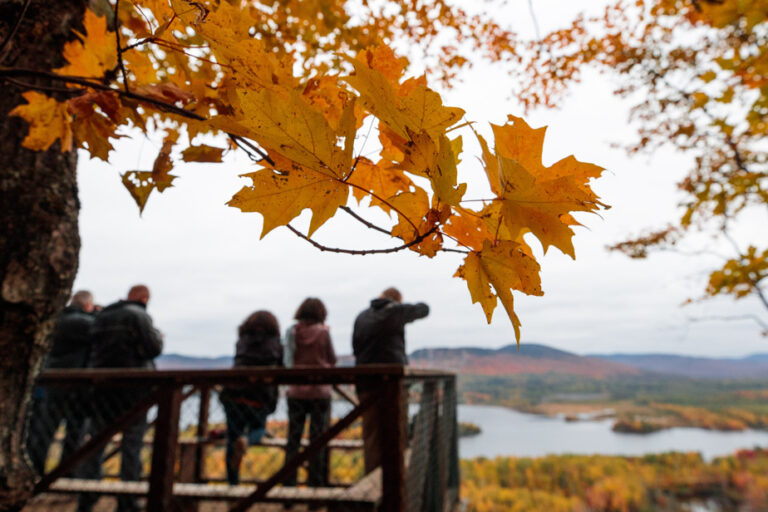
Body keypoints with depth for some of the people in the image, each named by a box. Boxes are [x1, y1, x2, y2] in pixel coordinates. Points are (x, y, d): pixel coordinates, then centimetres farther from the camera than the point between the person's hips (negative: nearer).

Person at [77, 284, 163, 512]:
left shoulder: (102, 315, 11)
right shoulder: (139, 315, -10)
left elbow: (94, 342, 19)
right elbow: (153, 348, -16)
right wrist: (158, 335, 3)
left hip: (101, 385, 6)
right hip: (132, 387, -6)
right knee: (132, 445, 3)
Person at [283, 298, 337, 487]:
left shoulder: (292, 332, -1)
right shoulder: (323, 332, -7)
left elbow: (288, 361, 4)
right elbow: (332, 360, 2)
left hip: (296, 391, 2)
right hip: (320, 390, -2)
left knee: (293, 438, 11)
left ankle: (288, 481, 15)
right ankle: (315, 482, 10)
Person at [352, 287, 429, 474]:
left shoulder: (361, 317, 12)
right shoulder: (396, 311, -2)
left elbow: (355, 348, 14)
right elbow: (423, 309, 13)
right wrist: (420, 305, 35)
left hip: (366, 381, 5)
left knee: (371, 433, 10)